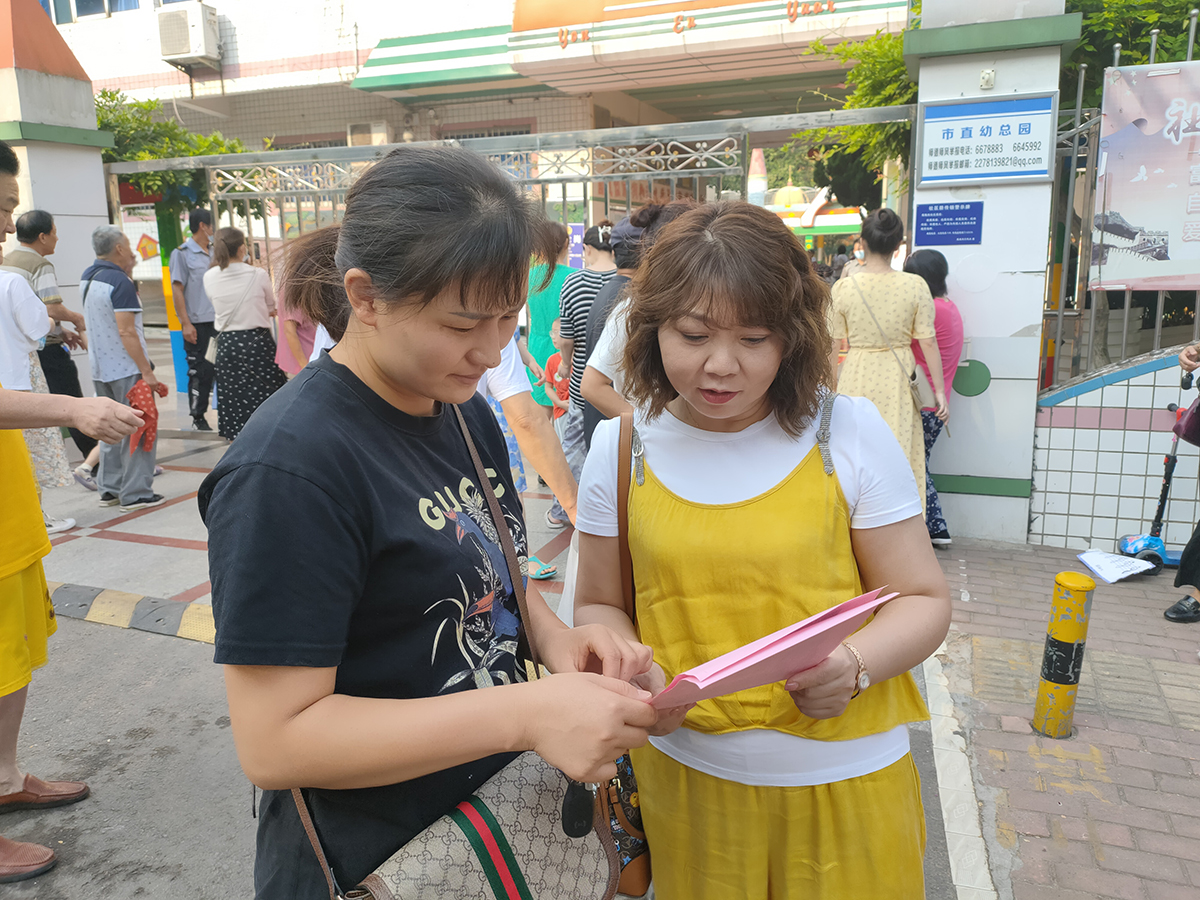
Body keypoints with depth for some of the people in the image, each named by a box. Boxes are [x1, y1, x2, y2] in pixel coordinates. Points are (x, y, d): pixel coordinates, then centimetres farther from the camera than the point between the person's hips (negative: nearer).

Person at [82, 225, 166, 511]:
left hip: (100, 369, 9)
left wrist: (126, 267, 19)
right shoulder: (120, 282, -16)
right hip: (126, 369, -9)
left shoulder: (87, 277, 11)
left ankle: (110, 489, 20)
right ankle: (136, 493, 1)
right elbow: (126, 331, -22)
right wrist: (147, 371, -21)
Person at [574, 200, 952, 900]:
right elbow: (600, 605, 4)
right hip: (686, 778, 1)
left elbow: (923, 599, -5)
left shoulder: (849, 432, -10)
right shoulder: (623, 447, -5)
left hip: (842, 776, -1)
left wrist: (853, 666, -24)